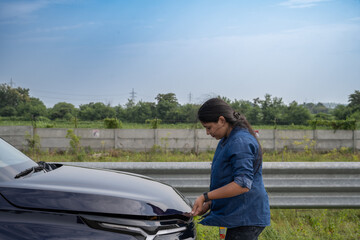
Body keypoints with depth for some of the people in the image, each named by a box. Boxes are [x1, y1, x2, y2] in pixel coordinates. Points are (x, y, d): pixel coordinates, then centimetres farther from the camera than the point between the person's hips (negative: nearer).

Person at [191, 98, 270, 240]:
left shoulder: (240, 142, -19)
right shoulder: (226, 140, 14)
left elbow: (242, 184, -26)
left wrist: (205, 197, -22)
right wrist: (210, 203, 14)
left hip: (246, 218, -10)